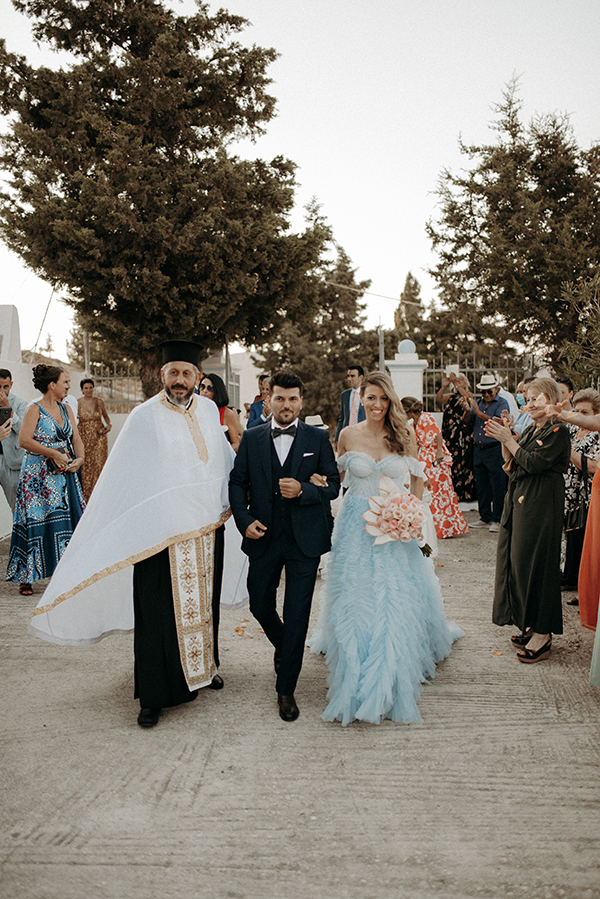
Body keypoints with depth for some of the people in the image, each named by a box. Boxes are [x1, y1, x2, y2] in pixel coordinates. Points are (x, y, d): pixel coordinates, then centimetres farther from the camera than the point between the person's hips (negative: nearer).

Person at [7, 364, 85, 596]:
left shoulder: (66, 409, 12)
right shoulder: (34, 409, -6)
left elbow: (76, 439, 10)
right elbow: (24, 440, -17)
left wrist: (79, 458, -10)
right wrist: (53, 453, -20)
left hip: (64, 475, 6)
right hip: (38, 477, -6)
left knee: (66, 521, 4)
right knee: (34, 524, -3)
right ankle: (26, 578, 5)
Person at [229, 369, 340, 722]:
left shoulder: (318, 438, 0)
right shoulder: (251, 438, 4)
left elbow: (333, 485, 0)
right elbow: (237, 482, 6)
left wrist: (302, 490, -18)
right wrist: (245, 520, -8)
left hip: (305, 539, -2)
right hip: (264, 537, 3)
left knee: (297, 616, 0)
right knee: (260, 606, 15)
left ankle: (286, 689, 15)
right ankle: (283, 646, 47)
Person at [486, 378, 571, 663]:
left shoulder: (558, 431, -11)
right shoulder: (530, 430, 14)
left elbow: (534, 463, -20)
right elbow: (512, 464, 12)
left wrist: (508, 439, -14)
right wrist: (502, 439, 0)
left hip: (541, 505, -9)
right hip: (520, 501, 9)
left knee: (535, 562, -5)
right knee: (518, 561, 11)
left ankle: (542, 635, 4)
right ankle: (531, 625, 23)